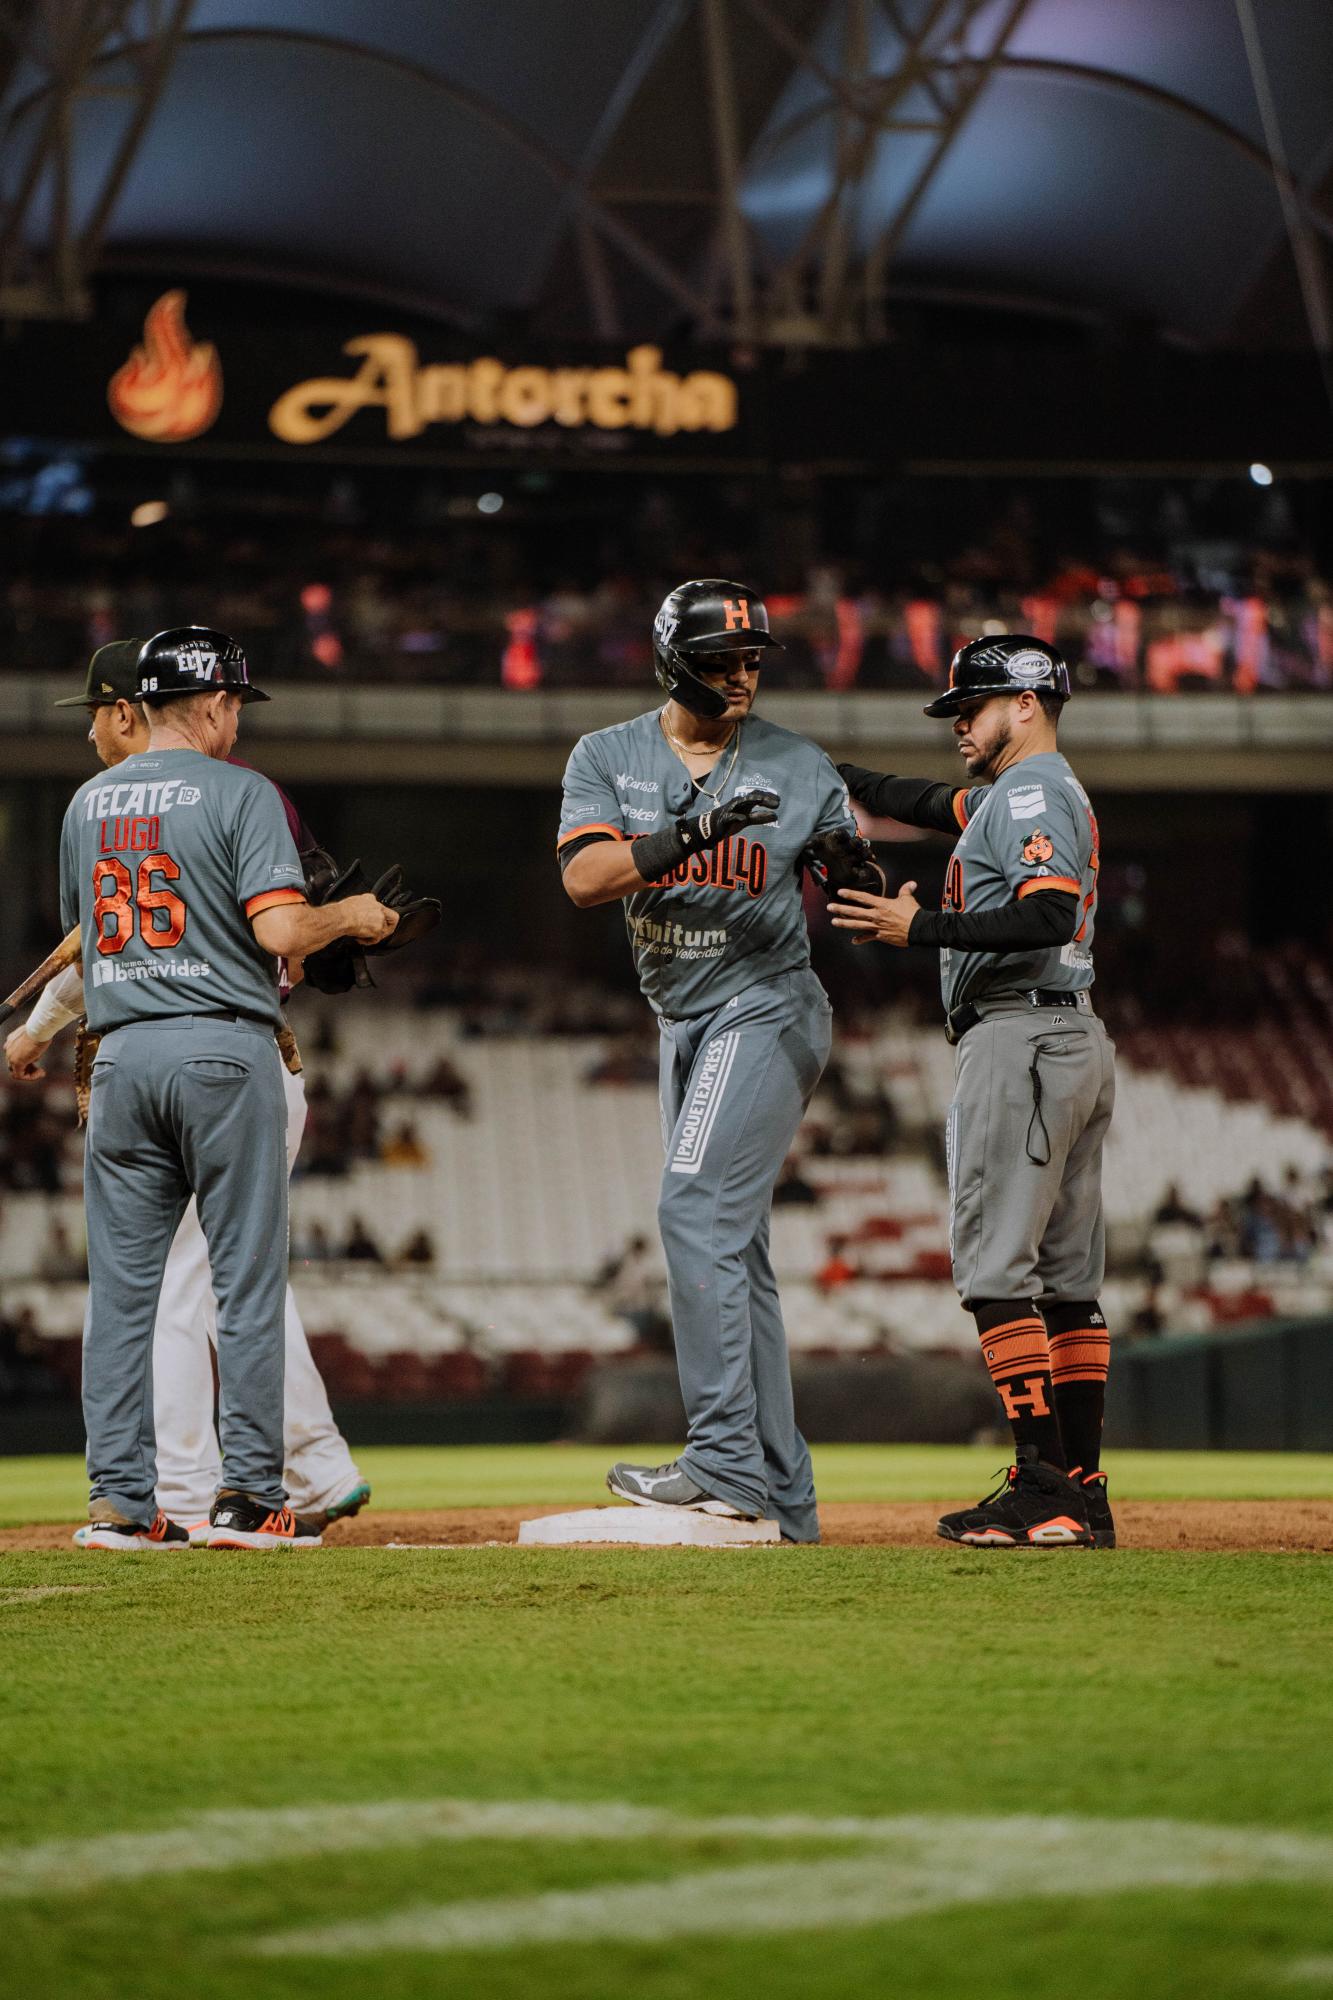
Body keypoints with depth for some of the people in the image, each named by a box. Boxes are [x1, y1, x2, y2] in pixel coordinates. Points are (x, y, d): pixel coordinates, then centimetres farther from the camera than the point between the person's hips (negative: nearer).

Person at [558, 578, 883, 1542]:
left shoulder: (798, 766, -2)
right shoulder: (607, 759, 3)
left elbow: (851, 889, 5)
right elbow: (584, 877, -14)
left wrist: (849, 868, -19)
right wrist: (693, 828, -28)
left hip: (769, 1009, -5)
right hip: (684, 1022, 5)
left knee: (698, 1211, -20)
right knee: (730, 1244, 7)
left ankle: (727, 1461, -25)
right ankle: (782, 1497, 11)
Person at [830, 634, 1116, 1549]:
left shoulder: (1031, 792, -10)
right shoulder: (1051, 794, 22)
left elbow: (1051, 915, -25)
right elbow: (926, 802, 35)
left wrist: (922, 927, -23)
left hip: (1021, 1037, -10)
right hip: (1080, 1046, 10)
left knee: (995, 1262, -12)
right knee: (1068, 1276, 8)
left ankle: (1042, 1486, -19)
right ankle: (1082, 1492, 7)